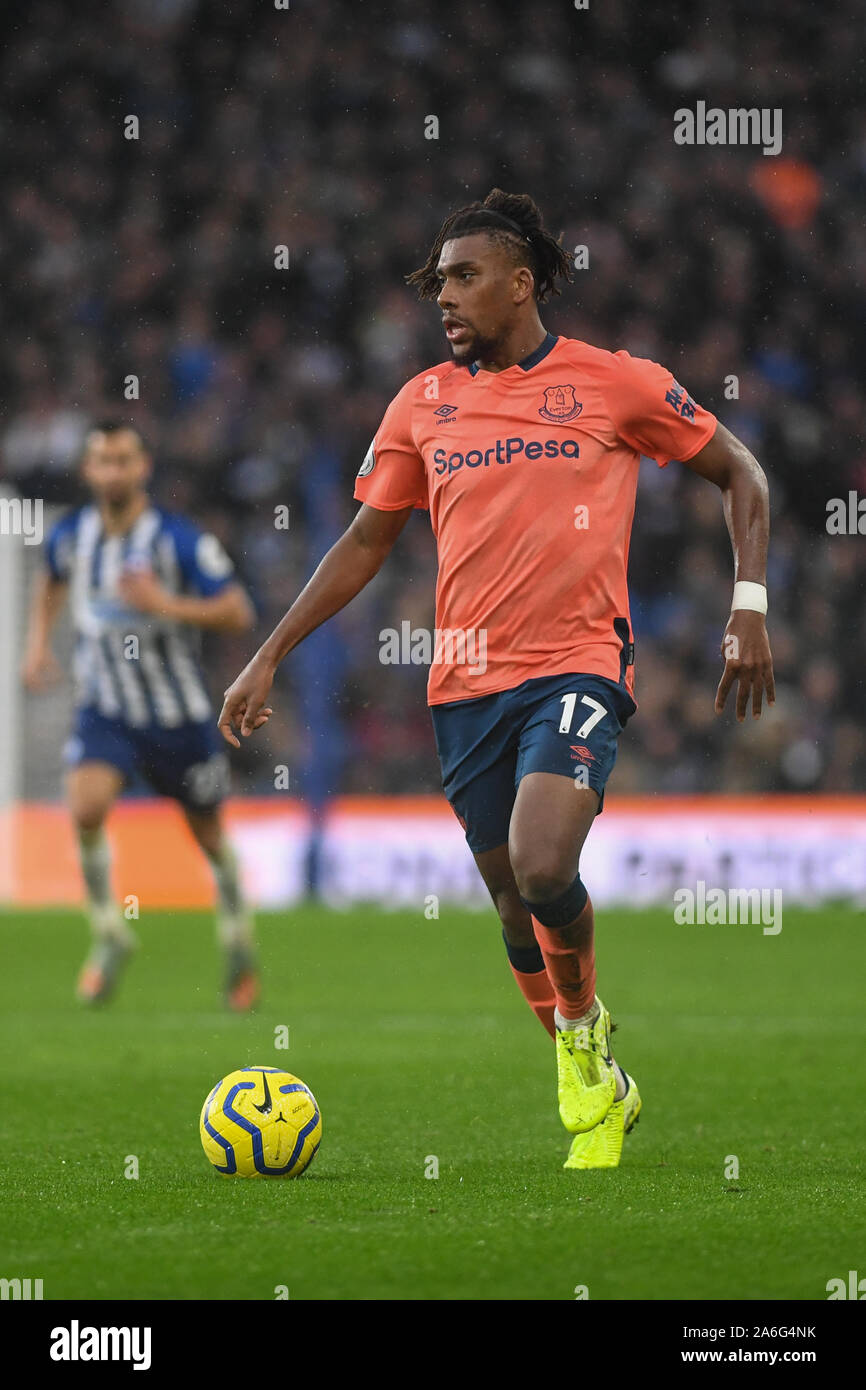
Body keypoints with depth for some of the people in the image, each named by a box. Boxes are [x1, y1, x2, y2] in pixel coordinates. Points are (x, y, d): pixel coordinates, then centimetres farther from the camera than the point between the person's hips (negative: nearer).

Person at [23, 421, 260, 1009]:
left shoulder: (180, 540, -17)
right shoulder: (70, 535, -4)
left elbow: (238, 612, -18)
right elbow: (52, 583, 21)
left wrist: (166, 604, -30)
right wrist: (39, 644, 7)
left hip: (179, 714, -2)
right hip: (105, 711, 2)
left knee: (208, 831, 12)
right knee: (86, 807, -25)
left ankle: (239, 941, 38)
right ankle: (110, 936, -6)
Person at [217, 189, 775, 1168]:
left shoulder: (614, 383, 0)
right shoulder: (423, 404, 9)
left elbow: (738, 474, 9)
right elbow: (365, 543, 16)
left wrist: (749, 607, -3)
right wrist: (268, 658, 11)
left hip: (578, 664, -4)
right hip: (466, 681, 4)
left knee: (543, 868, -25)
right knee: (516, 907, 7)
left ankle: (583, 1026, 3)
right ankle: (599, 1093, 26)